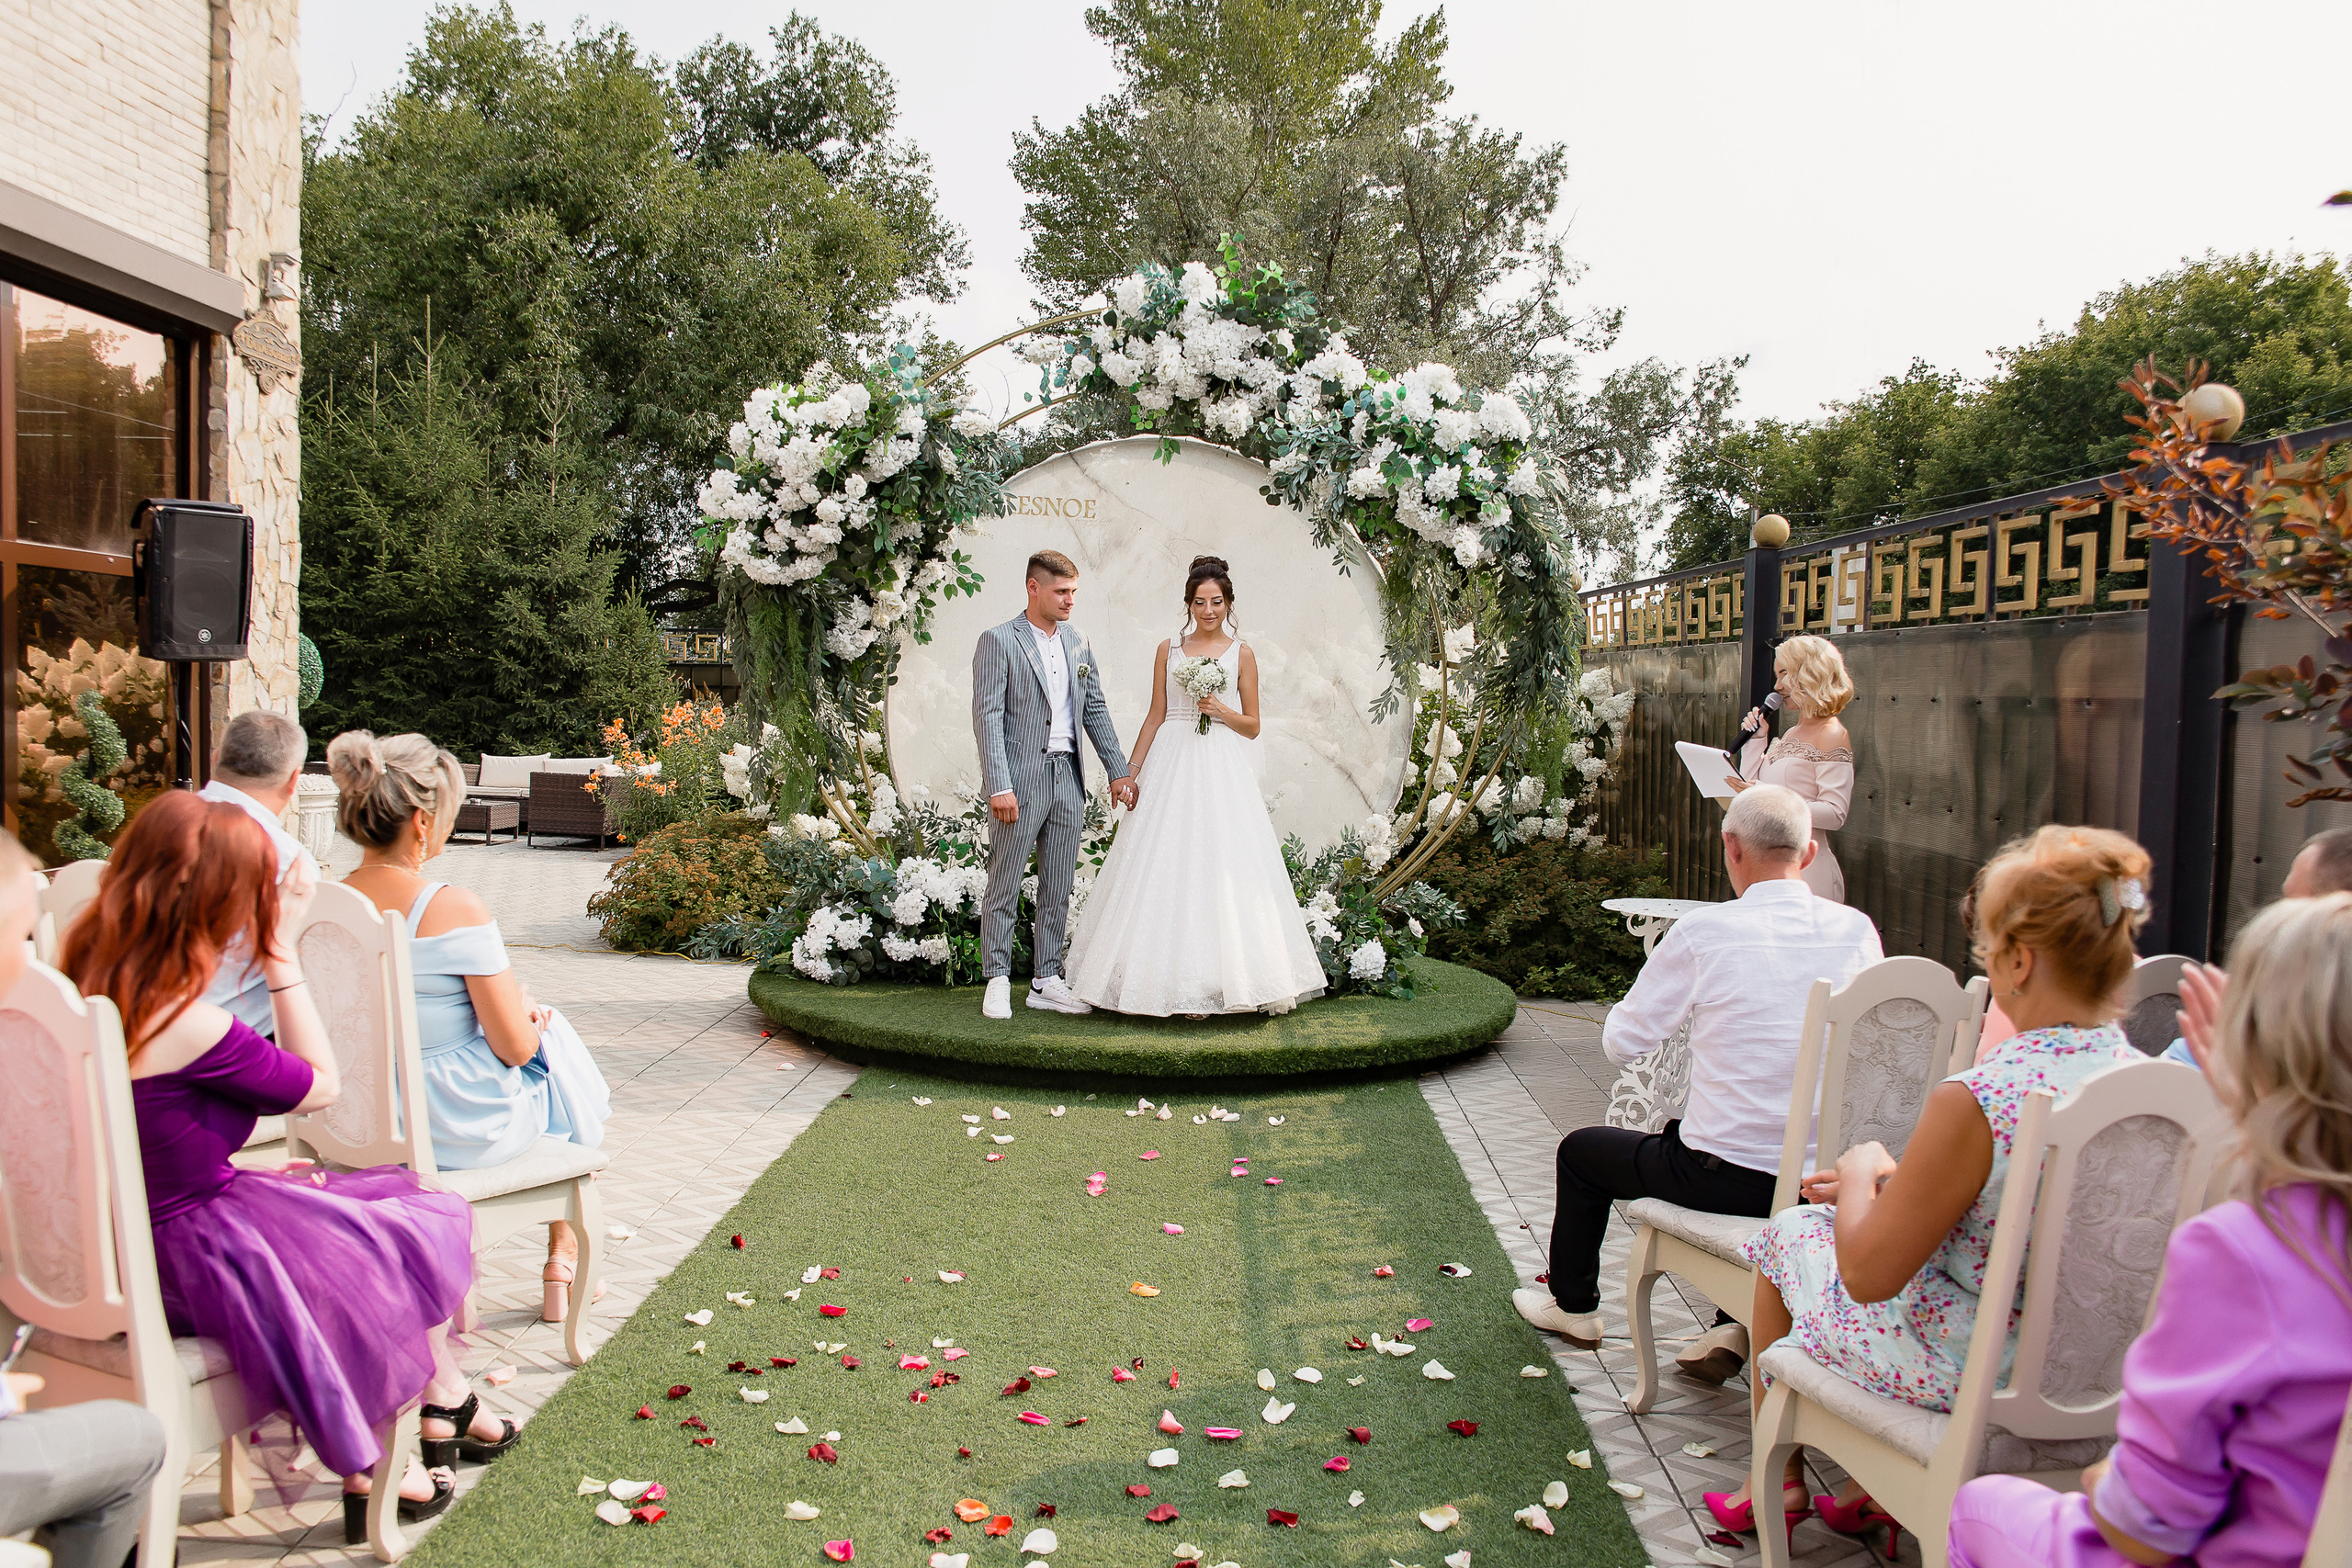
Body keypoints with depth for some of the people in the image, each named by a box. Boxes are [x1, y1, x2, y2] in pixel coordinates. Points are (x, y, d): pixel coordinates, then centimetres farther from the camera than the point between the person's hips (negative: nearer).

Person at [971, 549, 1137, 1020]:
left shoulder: (1078, 643, 13)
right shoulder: (999, 641, -5)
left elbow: (1096, 710, 17)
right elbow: (987, 717, -11)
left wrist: (1118, 770, 11)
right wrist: (999, 786, -18)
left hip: (1068, 776, 6)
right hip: (1021, 778, -6)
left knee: (1059, 889, 9)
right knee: (1004, 886, 0)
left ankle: (1047, 981, 17)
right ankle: (997, 980, 9)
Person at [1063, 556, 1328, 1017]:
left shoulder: (1241, 654, 6)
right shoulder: (1168, 649, 10)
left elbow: (1253, 726, 7)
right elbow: (1155, 718, 12)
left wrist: (1222, 711, -12)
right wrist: (1130, 773, 7)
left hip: (1222, 771, -2)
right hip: (1172, 767, 2)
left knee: (1218, 870, -7)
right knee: (1164, 870, -2)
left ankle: (1208, 983, -2)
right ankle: (1163, 982, 4)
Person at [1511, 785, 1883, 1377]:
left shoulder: (1701, 933, -16)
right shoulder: (1859, 930, -4)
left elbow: (1621, 1042, -6)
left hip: (1731, 1178, -4)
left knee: (1582, 1150, 23)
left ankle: (1572, 1304, 44)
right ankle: (1739, 1325, 30)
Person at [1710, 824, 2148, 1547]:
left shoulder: (1973, 1102, -32)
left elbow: (1868, 1273, -21)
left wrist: (1863, 1173, -4)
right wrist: (1897, 1181, 8)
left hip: (1962, 1373, -6)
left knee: (1790, 1230, 19)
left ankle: (1779, 1482, 38)